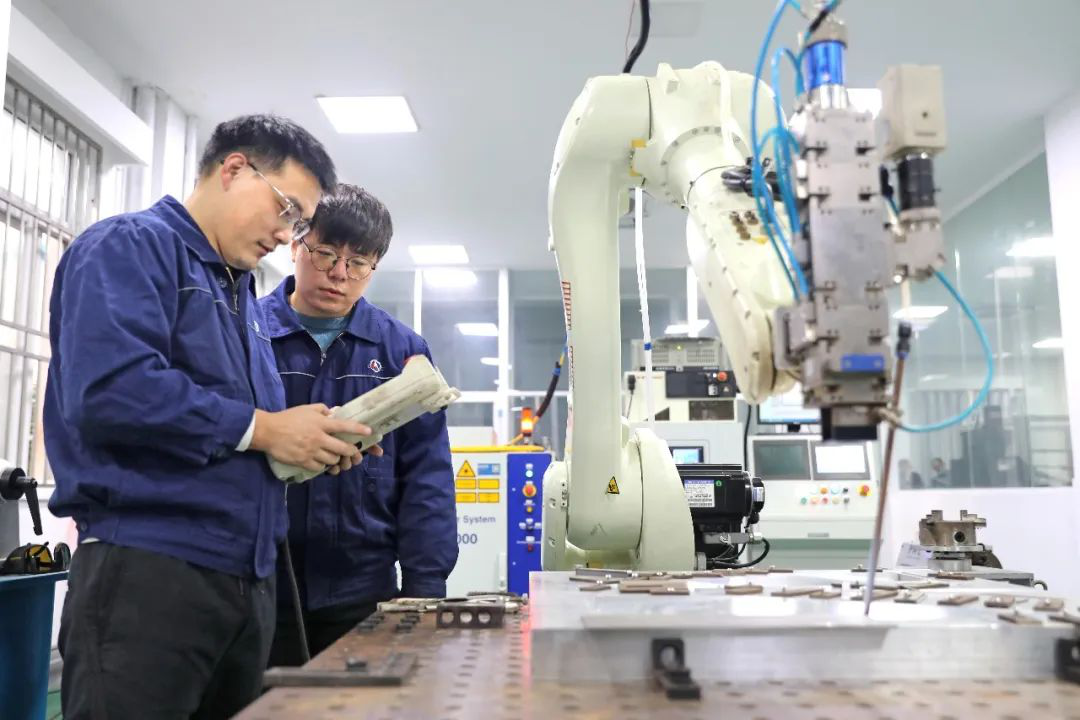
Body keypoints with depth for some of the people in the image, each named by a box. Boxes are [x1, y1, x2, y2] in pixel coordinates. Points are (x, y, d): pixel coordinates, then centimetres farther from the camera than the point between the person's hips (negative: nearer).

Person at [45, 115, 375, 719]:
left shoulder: (245, 296, 21)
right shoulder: (131, 247, -5)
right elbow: (110, 389, -22)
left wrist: (313, 443, 3)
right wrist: (260, 428, -15)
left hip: (248, 575, 9)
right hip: (148, 567, -8)